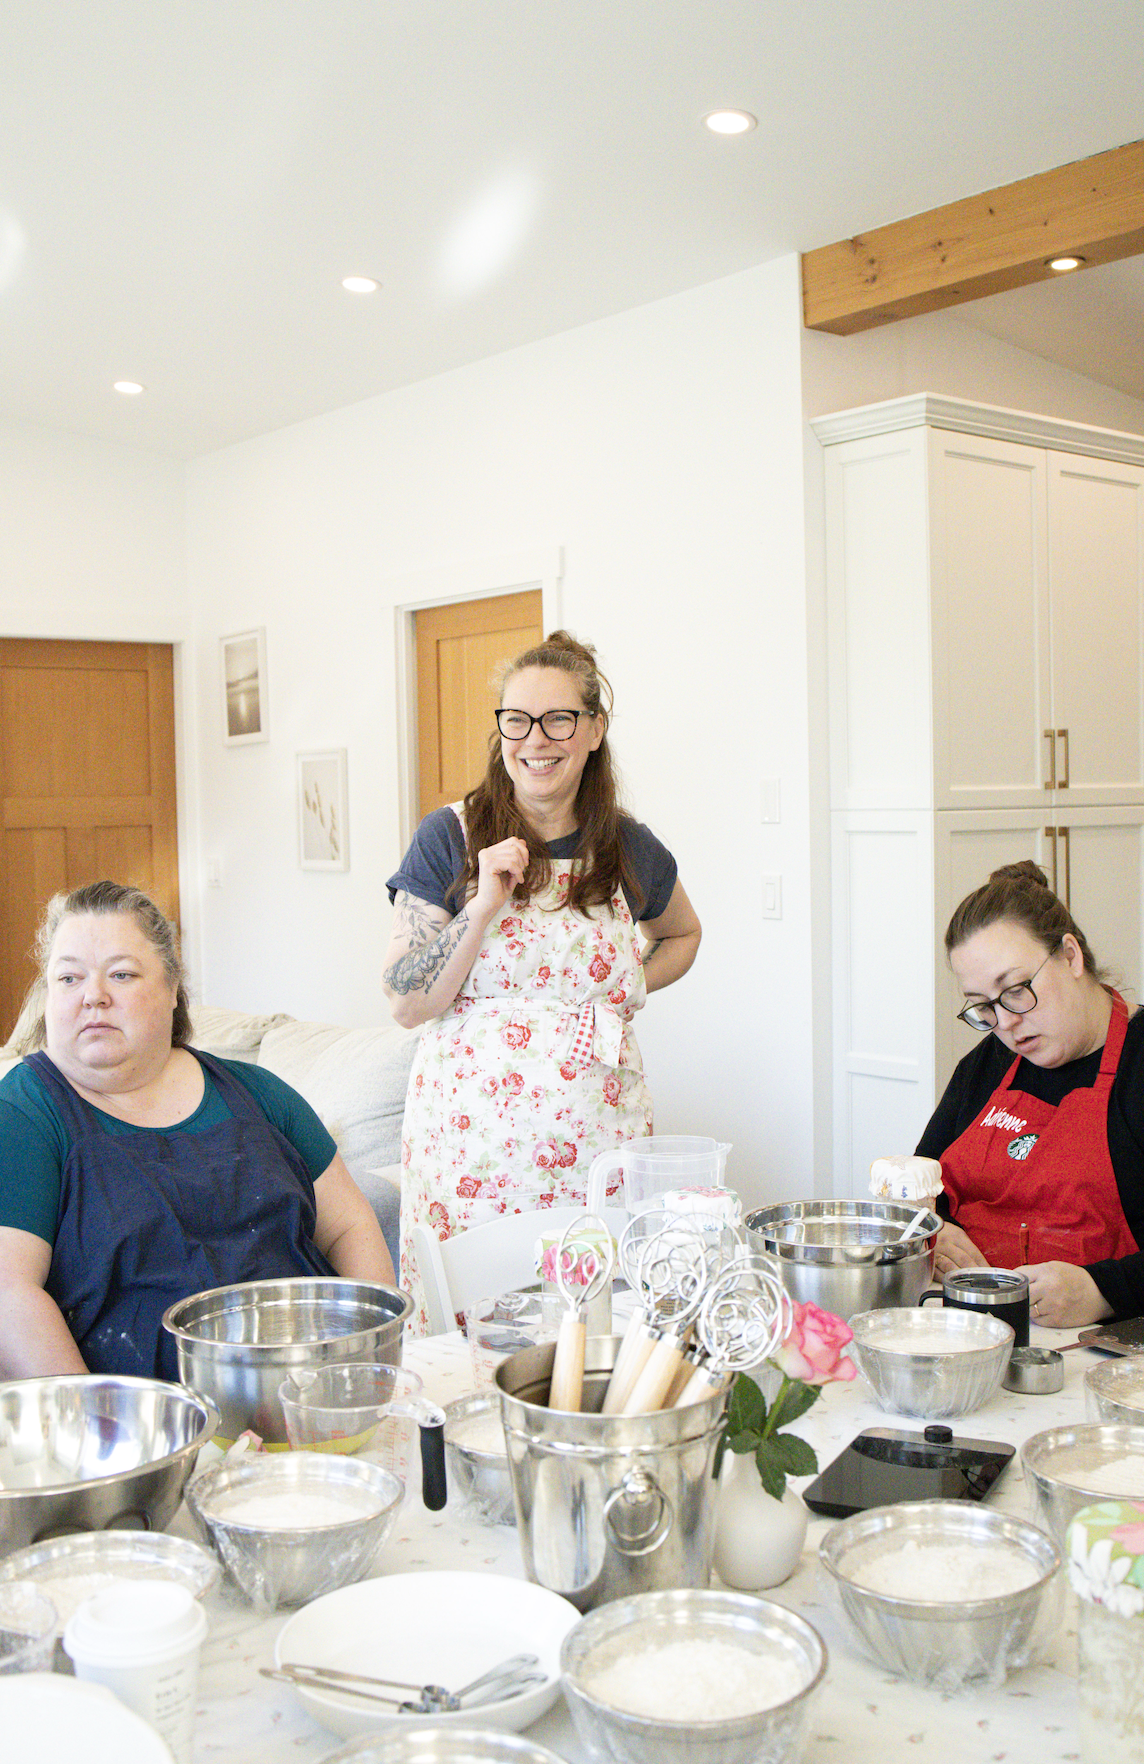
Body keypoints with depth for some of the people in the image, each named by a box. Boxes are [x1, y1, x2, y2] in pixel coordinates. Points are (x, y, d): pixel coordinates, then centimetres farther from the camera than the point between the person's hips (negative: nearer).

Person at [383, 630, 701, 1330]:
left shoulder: (630, 848, 7)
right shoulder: (450, 838, -1)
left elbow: (683, 934, 28)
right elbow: (408, 1004, -4)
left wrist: (633, 986, 9)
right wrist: (482, 909, -15)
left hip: (598, 1138, 2)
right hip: (473, 1134, -2)